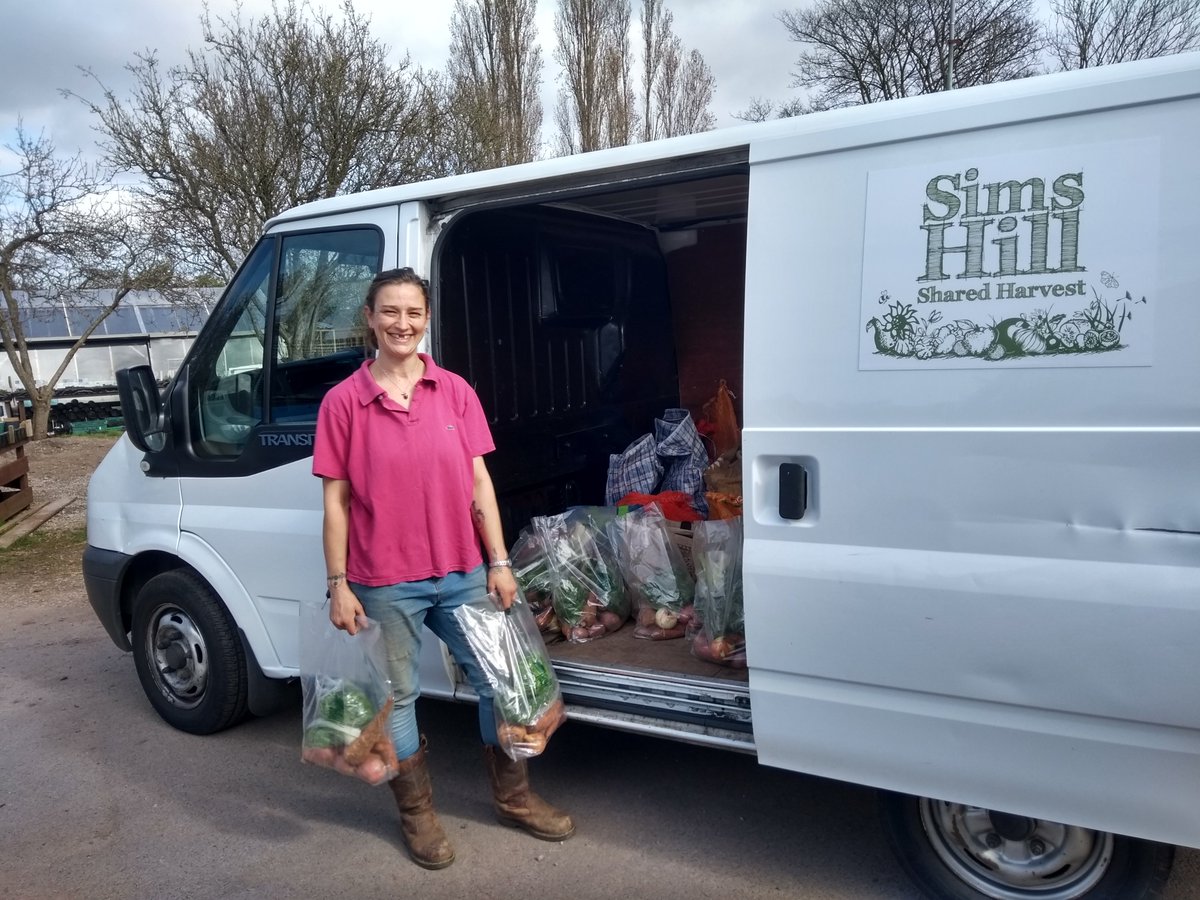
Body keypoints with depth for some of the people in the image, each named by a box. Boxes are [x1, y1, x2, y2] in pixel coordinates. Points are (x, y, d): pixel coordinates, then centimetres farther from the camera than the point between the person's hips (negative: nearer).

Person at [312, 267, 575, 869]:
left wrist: (499, 562, 0)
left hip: (462, 574, 3)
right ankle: (417, 814, 34)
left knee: (497, 681, 13)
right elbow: (336, 501, -3)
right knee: (398, 697, 12)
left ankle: (514, 797, 35)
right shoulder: (343, 401, -5)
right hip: (385, 584, -2)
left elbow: (479, 482, 3)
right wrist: (338, 584, -5)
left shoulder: (454, 391, 1)